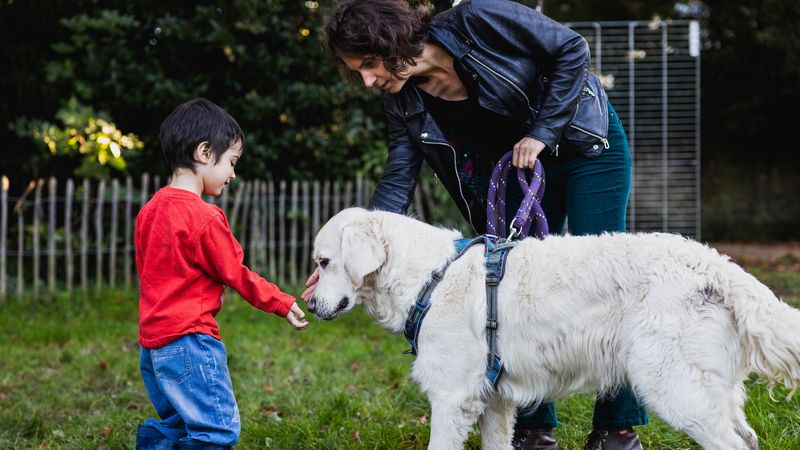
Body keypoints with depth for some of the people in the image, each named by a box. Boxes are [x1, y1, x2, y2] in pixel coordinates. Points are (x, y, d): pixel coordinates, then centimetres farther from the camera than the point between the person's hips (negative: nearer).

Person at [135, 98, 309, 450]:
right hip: (189, 340, -9)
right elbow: (236, 275, -9)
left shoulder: (150, 210, 10)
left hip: (152, 340, 9)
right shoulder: (204, 218, -16)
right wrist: (284, 304, 3)